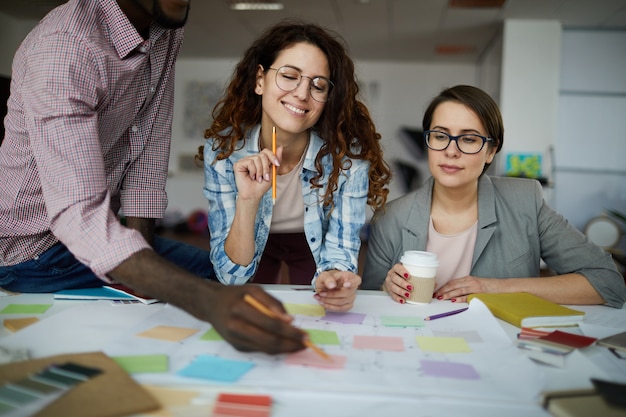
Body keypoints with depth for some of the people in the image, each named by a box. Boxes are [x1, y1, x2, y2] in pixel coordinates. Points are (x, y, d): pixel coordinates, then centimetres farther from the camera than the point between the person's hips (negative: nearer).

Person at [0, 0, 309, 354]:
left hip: (105, 228, 7)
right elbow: (78, 215, -41)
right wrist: (208, 302, -53)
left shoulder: (168, 32, -6)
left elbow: (151, 141, -3)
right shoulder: (62, 47, -31)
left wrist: (141, 239, -12)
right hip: (36, 247, -7)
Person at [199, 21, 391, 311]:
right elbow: (232, 275, -25)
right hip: (251, 244, 1)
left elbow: (339, 252, -20)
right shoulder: (221, 149, -26)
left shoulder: (349, 155, -27)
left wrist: (332, 280, -43)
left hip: (315, 244, 0)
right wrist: (247, 201, -41)